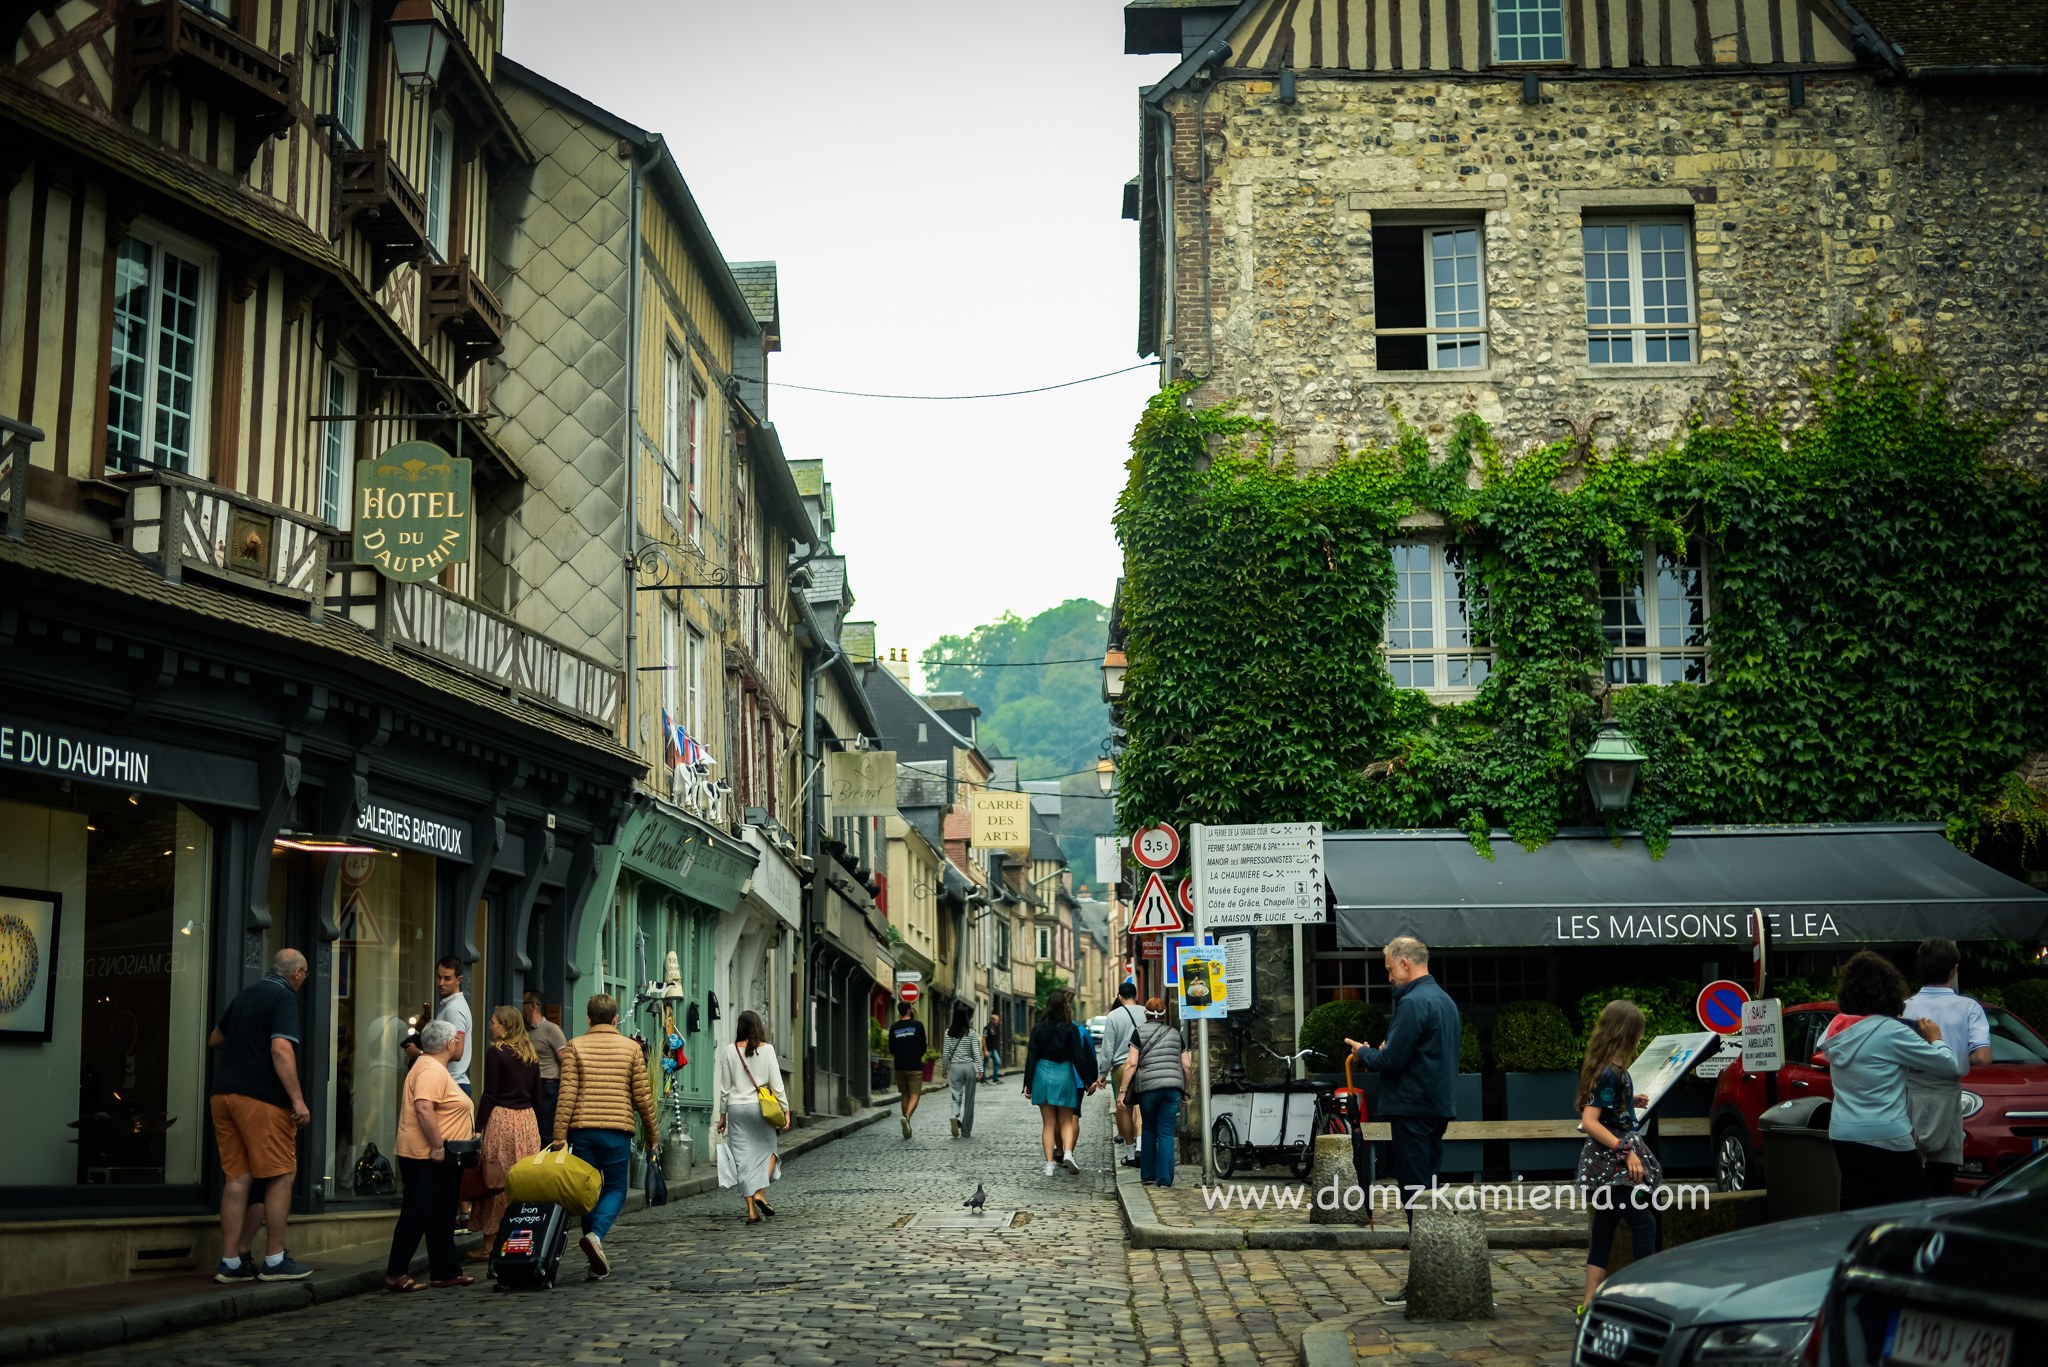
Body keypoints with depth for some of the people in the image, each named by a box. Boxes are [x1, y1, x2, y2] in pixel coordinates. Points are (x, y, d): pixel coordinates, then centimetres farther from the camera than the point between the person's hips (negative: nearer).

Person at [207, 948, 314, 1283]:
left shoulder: (246, 995, 18)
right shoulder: (285, 998, -6)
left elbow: (214, 1039, 31)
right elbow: (281, 1049, -19)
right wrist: (298, 1100, -20)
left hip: (224, 1094, 8)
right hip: (261, 1098, -8)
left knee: (238, 1178, 7)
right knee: (279, 1177, 0)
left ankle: (231, 1262, 5)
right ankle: (275, 1261, 1)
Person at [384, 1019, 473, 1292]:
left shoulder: (436, 1069, 19)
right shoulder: (431, 1070, -15)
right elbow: (424, 1108, -27)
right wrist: (438, 1147, -26)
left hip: (442, 1160, 11)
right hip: (426, 1158, -11)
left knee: (442, 1218, 13)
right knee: (416, 1216, -7)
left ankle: (446, 1272, 18)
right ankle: (396, 1274, -3)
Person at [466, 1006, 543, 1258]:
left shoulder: (496, 1052, -7)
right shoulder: (531, 1055, 12)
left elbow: (489, 1095, -10)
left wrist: (478, 1128, -8)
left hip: (501, 1119, -6)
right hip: (528, 1119, 6)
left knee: (496, 1181, -2)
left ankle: (489, 1242, 0)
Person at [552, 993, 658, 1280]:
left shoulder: (575, 1046, 4)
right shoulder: (631, 1048, 5)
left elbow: (567, 1094, -4)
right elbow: (642, 1096, 5)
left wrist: (560, 1135, -2)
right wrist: (653, 1135, 14)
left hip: (582, 1129, 1)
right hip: (617, 1129, -1)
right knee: (615, 1189, 10)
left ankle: (598, 1264, 12)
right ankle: (596, 1235, -18)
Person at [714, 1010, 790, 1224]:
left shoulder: (729, 1052, 2)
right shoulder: (767, 1049, -2)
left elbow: (725, 1088, 5)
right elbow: (776, 1083, -3)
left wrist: (722, 1115, 13)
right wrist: (785, 1110, 3)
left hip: (736, 1108, 1)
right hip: (760, 1107, -1)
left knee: (743, 1158, 4)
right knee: (768, 1149, 16)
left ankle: (752, 1210, 2)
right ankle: (760, 1193, -5)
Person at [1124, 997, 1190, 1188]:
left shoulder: (1139, 1033, 3)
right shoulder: (1175, 1034, 13)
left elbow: (1131, 1063, -4)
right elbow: (1186, 1065, 12)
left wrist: (1123, 1090, -2)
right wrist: (1185, 1089, 22)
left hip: (1148, 1087, -2)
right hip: (1173, 1087, 2)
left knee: (1149, 1130, 16)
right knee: (1167, 1133, 2)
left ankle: (1148, 1175, 19)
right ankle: (1165, 1178, -4)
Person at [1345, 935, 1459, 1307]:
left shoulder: (1413, 1003, -16)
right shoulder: (1445, 1000, 15)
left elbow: (1391, 1060, -19)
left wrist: (1364, 1053, 0)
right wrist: (1382, 1052, 15)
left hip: (1413, 1112, -10)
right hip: (1439, 1108, 10)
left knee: (1415, 1194, -6)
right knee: (1430, 1191, 14)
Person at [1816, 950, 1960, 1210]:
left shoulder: (1839, 1030, 5)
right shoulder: (1891, 1032, -13)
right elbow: (1948, 1065, -6)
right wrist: (1935, 1039, 15)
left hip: (1843, 1136, 7)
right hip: (1885, 1138, -7)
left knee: (1856, 1212, 10)